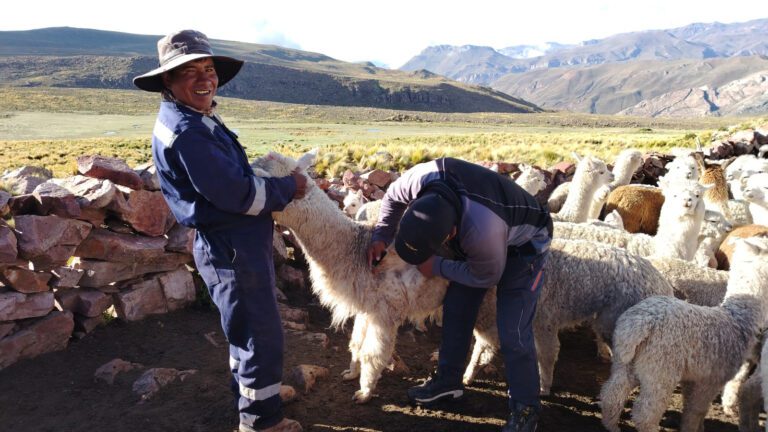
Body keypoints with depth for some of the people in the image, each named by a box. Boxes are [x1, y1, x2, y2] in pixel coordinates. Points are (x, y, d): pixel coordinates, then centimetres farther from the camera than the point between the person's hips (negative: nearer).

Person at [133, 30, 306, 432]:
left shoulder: (196, 120, 12)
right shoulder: (186, 130, -22)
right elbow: (234, 193, -24)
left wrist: (276, 182, 6)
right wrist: (288, 187, -11)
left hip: (235, 242, 11)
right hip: (232, 247, -11)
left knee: (246, 330, 24)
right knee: (262, 335, 2)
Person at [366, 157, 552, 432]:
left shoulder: (482, 231, -47)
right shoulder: (423, 178, -32)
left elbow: (486, 277, -23)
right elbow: (393, 197, -5)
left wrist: (437, 267, -15)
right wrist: (380, 236, -11)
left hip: (523, 244, -6)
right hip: (472, 239, 7)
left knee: (513, 334, -11)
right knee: (455, 309, 9)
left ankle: (525, 409, 9)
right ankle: (448, 381, 28)